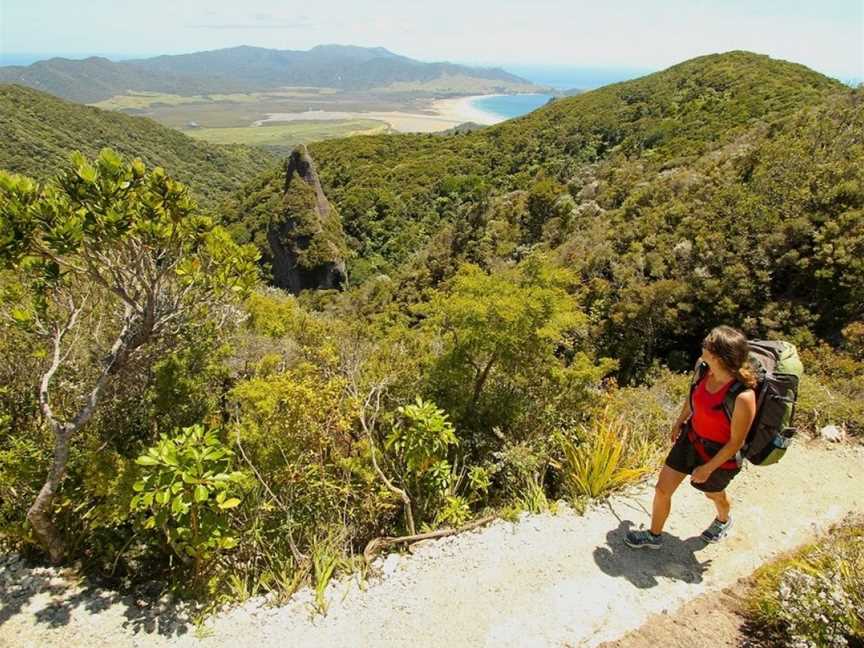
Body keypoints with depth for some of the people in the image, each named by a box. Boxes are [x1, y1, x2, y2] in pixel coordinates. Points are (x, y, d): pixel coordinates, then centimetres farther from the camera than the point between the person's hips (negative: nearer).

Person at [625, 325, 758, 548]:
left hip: (718, 454, -5)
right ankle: (654, 535, 36)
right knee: (662, 489, 11)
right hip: (690, 438, 5)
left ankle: (723, 520, 64)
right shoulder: (703, 367, -18)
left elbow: (736, 442, -22)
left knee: (714, 494, 27)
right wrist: (680, 420, 19)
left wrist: (708, 468, -13)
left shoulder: (743, 397, -36)